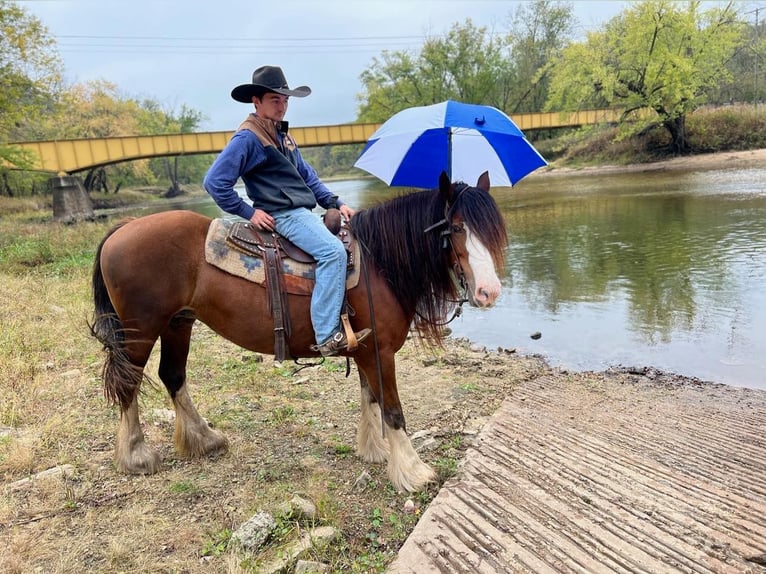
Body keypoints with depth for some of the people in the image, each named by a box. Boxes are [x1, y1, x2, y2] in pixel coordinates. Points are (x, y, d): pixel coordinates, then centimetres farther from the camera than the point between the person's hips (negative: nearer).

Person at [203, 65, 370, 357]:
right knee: (333, 251, -27)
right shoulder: (247, 138, -9)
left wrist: (335, 203, 13)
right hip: (281, 215, -10)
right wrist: (248, 212, -13)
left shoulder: (282, 134, 19)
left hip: (302, 211, 10)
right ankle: (328, 336, -26)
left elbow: (306, 174, 23)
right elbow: (215, 182, -15)